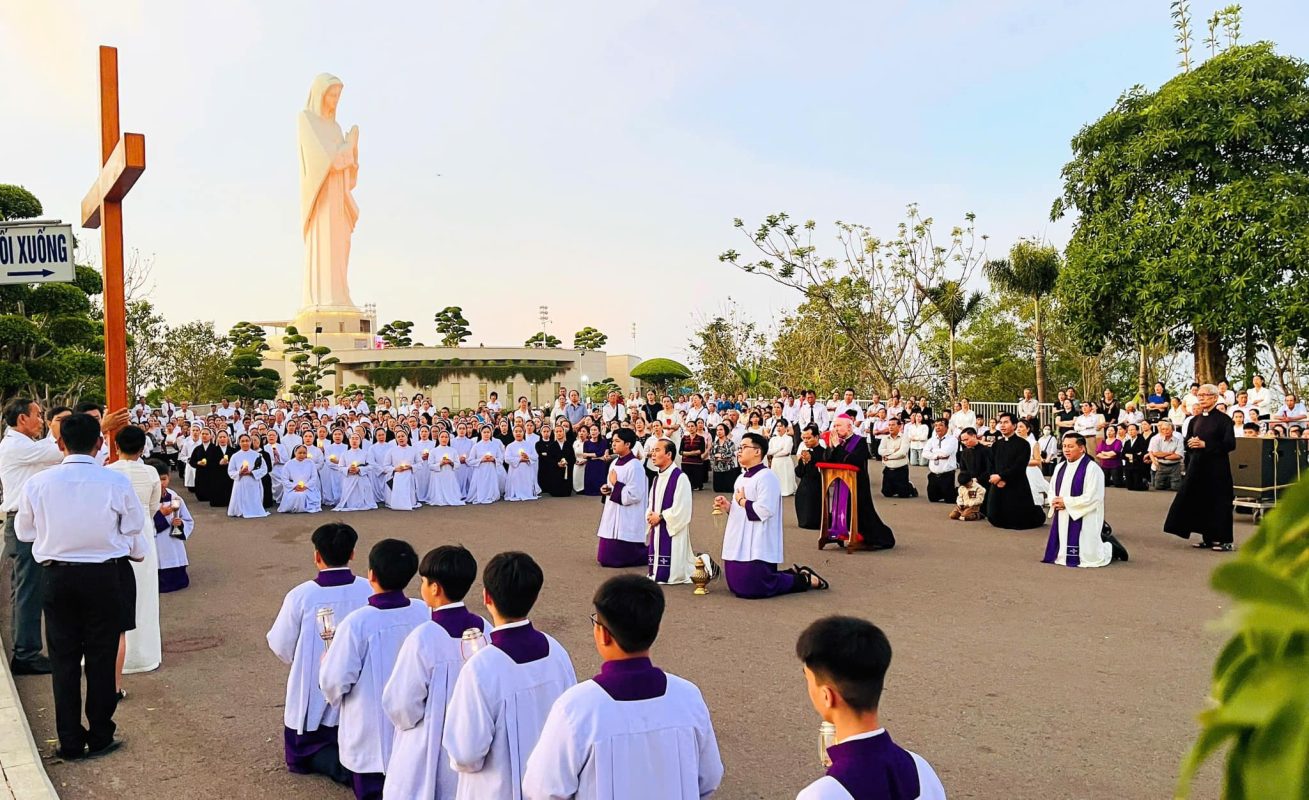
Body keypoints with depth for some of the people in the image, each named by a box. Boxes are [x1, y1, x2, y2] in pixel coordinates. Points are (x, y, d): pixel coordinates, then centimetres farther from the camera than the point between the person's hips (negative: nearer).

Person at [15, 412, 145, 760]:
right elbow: (134, 534, -3)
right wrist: (139, 554, 19)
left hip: (57, 576, 2)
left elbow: (23, 531, 7)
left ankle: (70, 741, 20)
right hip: (105, 577, -1)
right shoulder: (117, 482, -13)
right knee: (101, 658, 10)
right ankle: (100, 737, 19)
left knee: (64, 659, 12)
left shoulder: (38, 483, -7)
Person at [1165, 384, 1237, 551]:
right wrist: (1191, 443, -4)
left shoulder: (1223, 419, -6)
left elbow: (1230, 444, -13)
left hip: (1216, 468, -6)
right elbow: (1188, 441, 20)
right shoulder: (1196, 420, 12)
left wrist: (1205, 444, -18)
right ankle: (1208, 538, 16)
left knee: (1218, 503, -3)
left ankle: (1225, 540, 4)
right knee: (1200, 501, 7)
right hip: (1197, 467, 6)